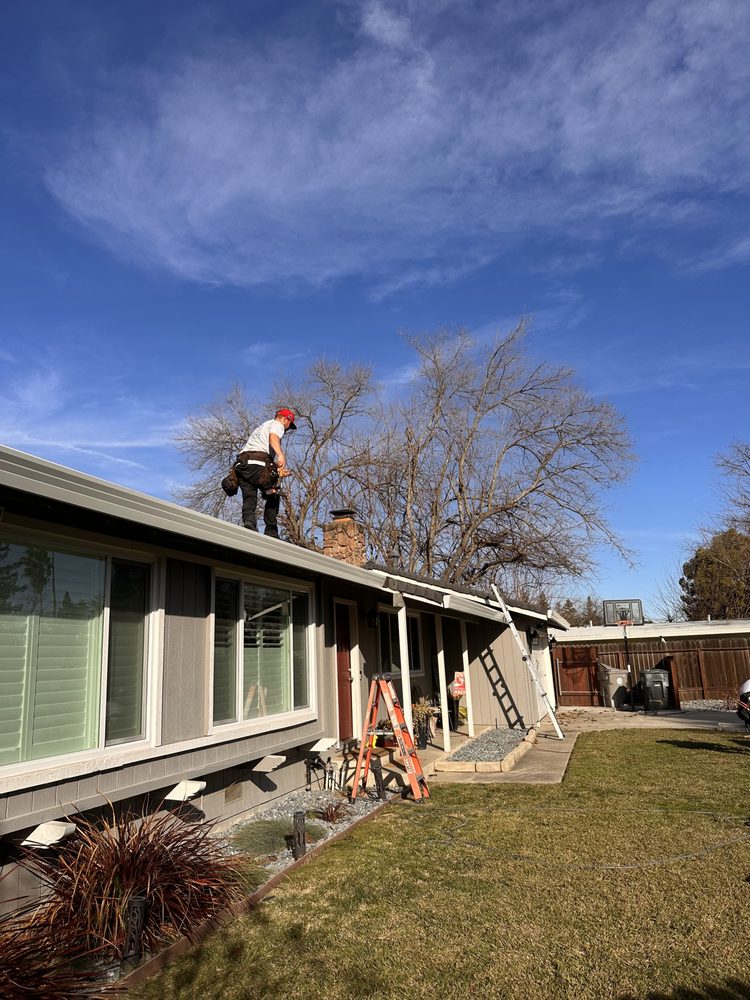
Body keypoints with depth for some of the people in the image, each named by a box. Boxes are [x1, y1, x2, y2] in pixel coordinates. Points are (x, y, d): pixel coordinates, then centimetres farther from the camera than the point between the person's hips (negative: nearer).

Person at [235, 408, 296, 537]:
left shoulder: (261, 427, 40)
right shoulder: (277, 424, 13)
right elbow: (273, 437, -13)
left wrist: (277, 470, 45)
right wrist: (281, 455, -29)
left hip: (241, 463, 7)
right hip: (257, 463, -7)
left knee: (249, 499, -3)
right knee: (273, 497, 4)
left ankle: (249, 524, -27)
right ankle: (271, 532, -2)